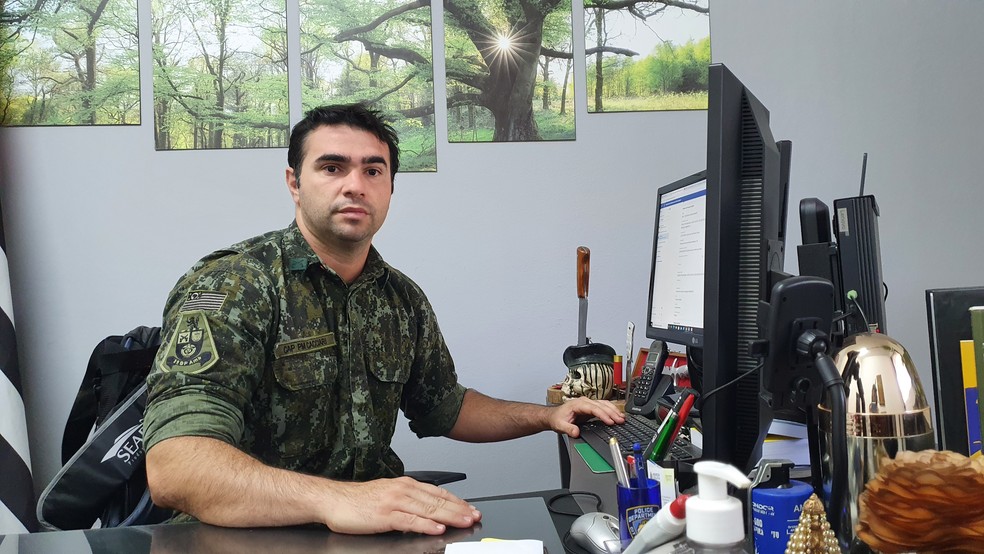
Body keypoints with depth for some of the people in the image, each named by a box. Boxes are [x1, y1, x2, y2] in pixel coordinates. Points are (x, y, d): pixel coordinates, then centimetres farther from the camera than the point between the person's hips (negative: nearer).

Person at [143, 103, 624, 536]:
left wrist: (548, 416, 12)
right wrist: (335, 500, -40)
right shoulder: (230, 287, -14)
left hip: (370, 526, 6)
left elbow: (445, 408, 24)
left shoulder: (403, 300, 8)